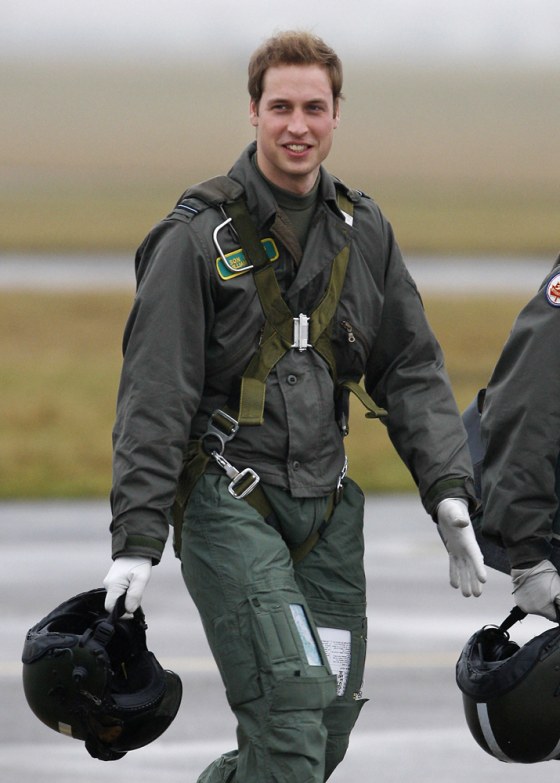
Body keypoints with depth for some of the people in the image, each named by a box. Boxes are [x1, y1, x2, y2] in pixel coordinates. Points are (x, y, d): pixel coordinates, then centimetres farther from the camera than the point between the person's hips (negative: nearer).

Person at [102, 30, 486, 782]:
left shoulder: (364, 232, 9)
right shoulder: (199, 237, -8)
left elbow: (412, 370, 14)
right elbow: (154, 396, -9)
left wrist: (448, 491, 1)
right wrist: (137, 539, -14)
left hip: (325, 504, 6)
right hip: (227, 499, -6)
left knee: (332, 721, 4)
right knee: (289, 702, -18)